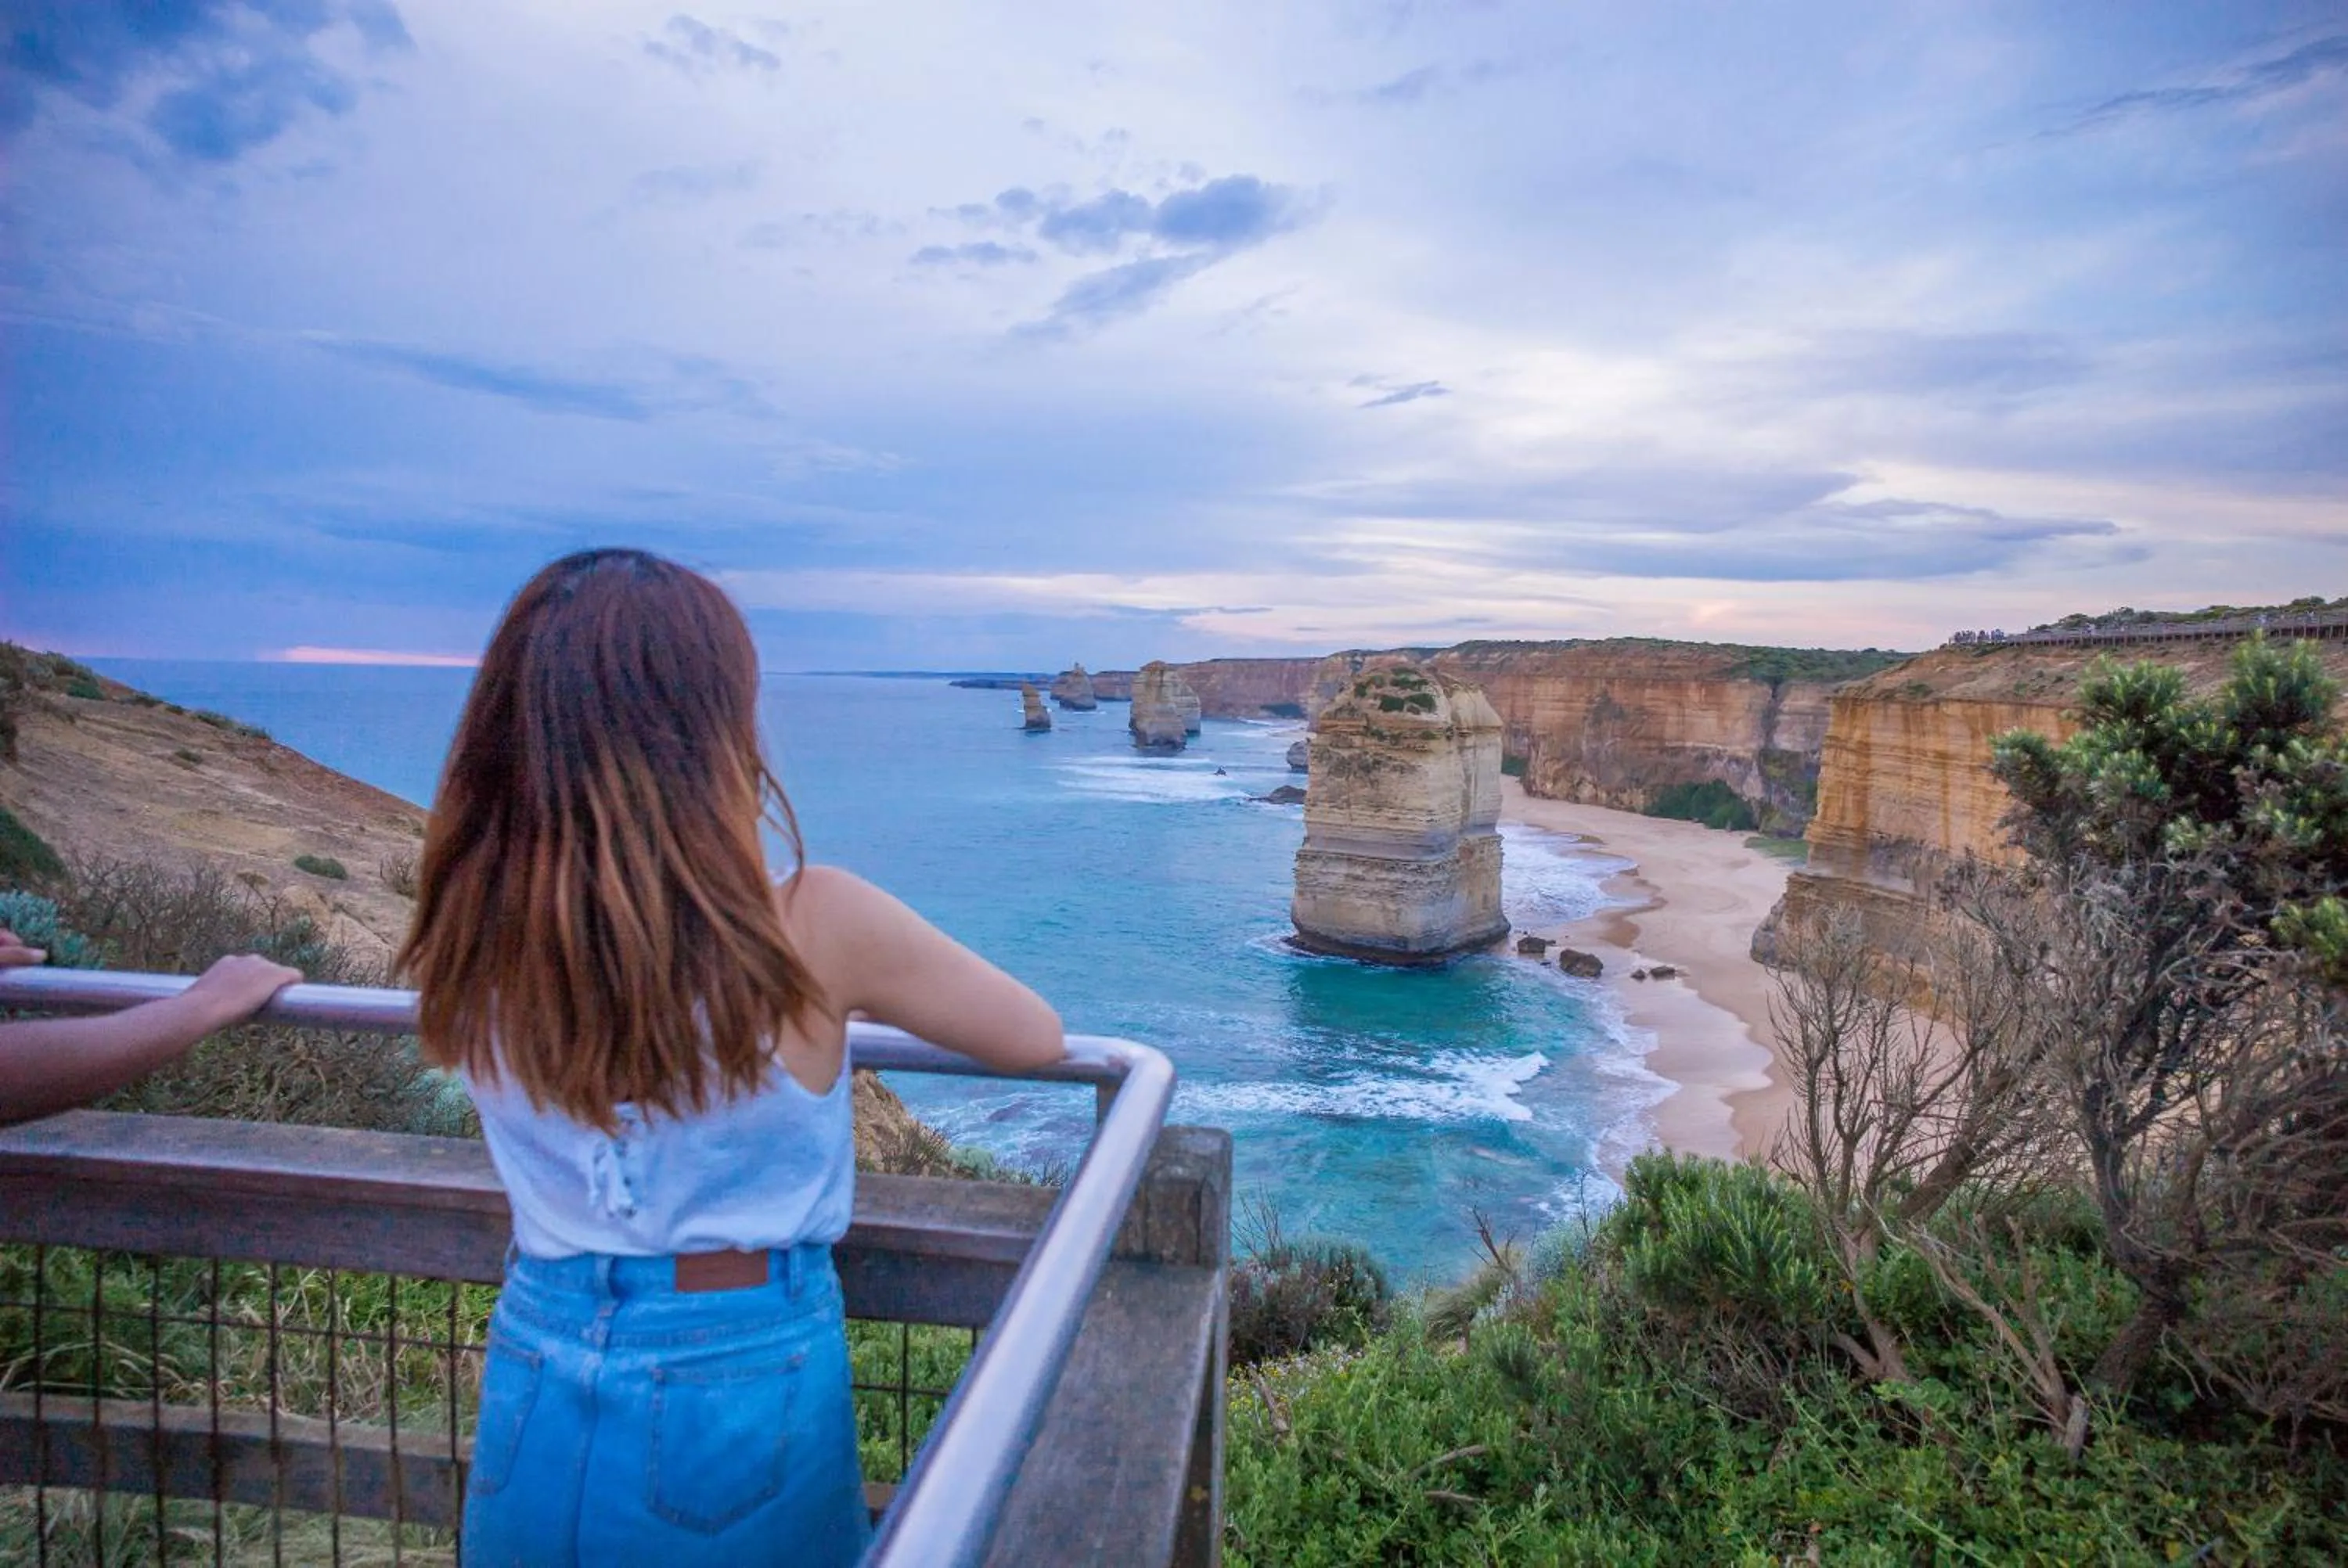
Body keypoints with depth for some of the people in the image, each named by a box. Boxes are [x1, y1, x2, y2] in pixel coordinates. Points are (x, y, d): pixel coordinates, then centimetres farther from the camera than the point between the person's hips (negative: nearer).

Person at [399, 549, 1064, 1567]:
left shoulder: (468, 937, -14)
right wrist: (854, 996, 6)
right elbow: (1037, 1038, -11)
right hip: (744, 1398, -3)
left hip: (536, 1407, 3)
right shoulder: (814, 929, -25)